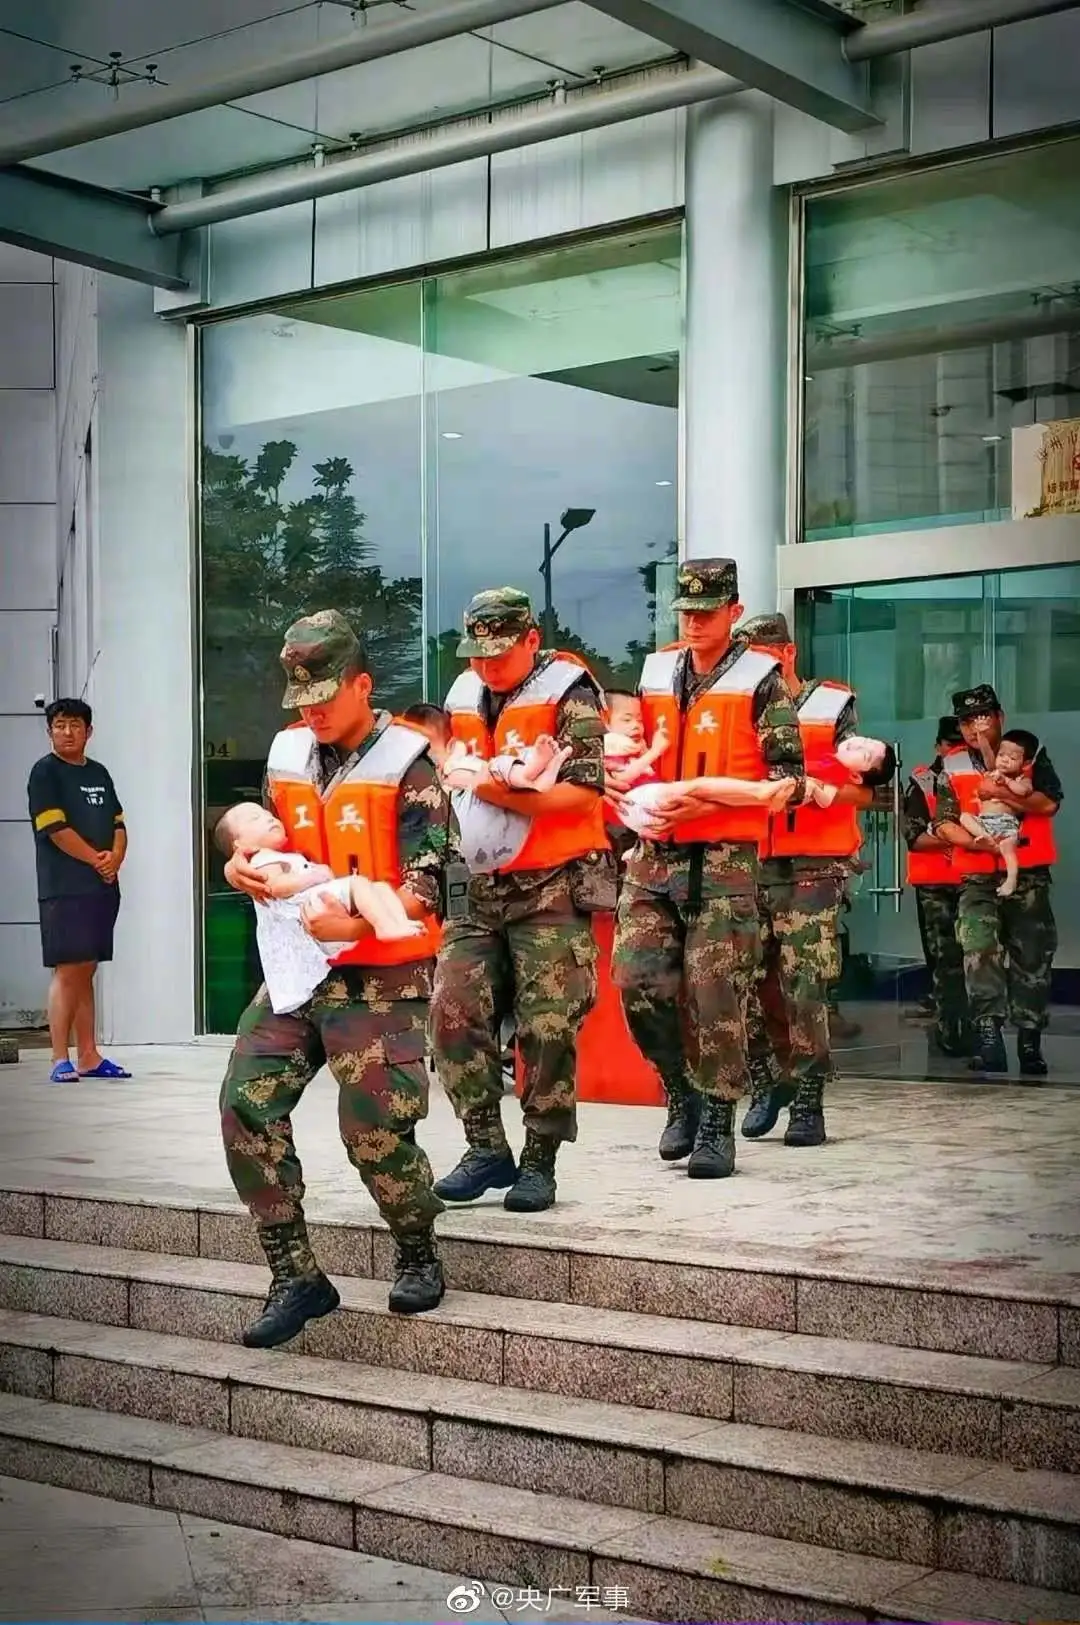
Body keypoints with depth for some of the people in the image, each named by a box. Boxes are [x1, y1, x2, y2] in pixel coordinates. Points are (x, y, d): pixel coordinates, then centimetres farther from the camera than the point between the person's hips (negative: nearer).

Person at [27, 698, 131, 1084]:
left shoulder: (99, 773, 18)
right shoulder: (45, 772, -3)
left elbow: (118, 825, 15)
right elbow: (56, 829, -12)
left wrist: (115, 858, -4)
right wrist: (96, 859, -10)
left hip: (103, 887, 6)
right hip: (64, 889, -6)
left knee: (86, 973, 9)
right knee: (67, 971, -9)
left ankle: (89, 1056, 12)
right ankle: (60, 1060, -8)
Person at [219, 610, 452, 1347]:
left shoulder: (407, 764, -9)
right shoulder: (289, 756, 10)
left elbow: (426, 886, -13)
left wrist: (354, 922, -29)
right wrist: (246, 866, 0)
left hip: (380, 975, -6)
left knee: (375, 1130, -9)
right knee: (247, 1106, -5)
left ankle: (419, 1253, 22)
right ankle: (297, 1277, 6)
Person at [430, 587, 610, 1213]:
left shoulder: (568, 693, -7)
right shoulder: (465, 697, 14)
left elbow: (583, 790, -17)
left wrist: (503, 793, -22)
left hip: (552, 886, -6)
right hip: (480, 886, 6)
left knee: (548, 1028, -5)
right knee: (455, 1013, -2)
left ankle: (540, 1159, 7)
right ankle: (487, 1147, 9)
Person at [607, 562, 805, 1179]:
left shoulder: (761, 680, -2)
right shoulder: (656, 674, 14)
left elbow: (789, 780, -7)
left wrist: (706, 796, -17)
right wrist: (630, 789, 2)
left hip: (724, 858, -5)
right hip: (655, 853, 5)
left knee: (716, 995, -4)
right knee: (638, 979, -3)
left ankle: (717, 1122, 8)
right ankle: (682, 1094, 18)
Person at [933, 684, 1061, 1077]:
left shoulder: (1029, 755, 4)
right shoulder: (953, 767, 8)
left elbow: (1049, 803, -10)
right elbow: (944, 824, 2)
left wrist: (1000, 793, -17)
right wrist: (977, 842, -15)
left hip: (1028, 875, 0)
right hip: (977, 877, 0)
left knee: (1032, 959, 4)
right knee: (978, 952, -17)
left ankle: (1030, 1043, 14)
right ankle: (988, 1037, -18)